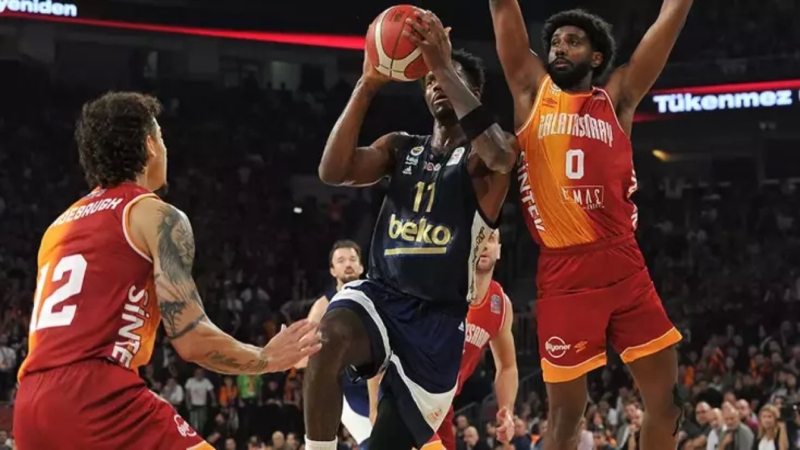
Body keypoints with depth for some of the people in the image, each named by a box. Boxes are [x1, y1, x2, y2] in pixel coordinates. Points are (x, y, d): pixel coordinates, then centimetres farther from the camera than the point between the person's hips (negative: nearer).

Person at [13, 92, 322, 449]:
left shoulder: (60, 226, 26)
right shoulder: (157, 216, 4)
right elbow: (192, 340, -4)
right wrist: (268, 360, 12)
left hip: (33, 406, 8)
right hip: (97, 397, -8)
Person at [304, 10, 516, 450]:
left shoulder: (484, 155, -1)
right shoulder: (400, 147, 12)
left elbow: (500, 157, -28)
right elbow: (333, 171, -4)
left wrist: (446, 67, -27)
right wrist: (367, 85, -11)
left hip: (438, 318, -2)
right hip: (382, 295, 2)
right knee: (329, 335, -34)